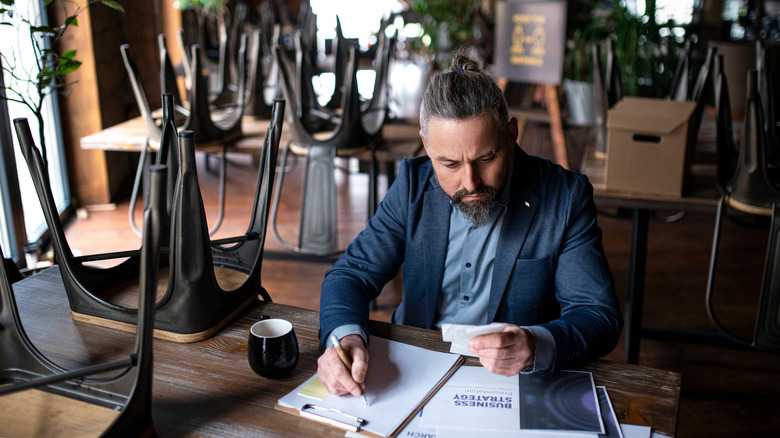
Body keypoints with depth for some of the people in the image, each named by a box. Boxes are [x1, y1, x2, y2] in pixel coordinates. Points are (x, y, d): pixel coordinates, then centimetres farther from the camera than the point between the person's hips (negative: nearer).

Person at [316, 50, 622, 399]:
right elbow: (353, 272, -2)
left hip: (513, 385, 0)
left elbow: (601, 315, -11)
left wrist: (536, 347, -34)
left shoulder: (566, 196, -11)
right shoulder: (414, 183, -3)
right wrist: (346, 335, -26)